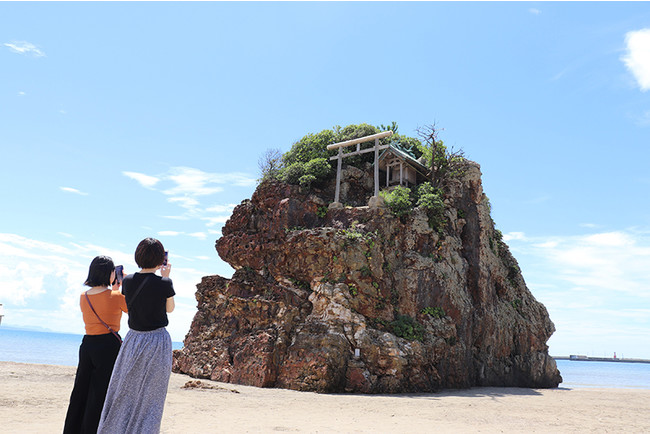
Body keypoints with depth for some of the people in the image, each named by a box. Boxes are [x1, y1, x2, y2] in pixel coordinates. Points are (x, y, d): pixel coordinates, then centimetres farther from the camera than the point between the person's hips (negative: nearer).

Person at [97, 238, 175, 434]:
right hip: (157, 341, -4)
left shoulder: (128, 281, -3)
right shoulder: (164, 283, -14)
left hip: (133, 340, 4)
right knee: (150, 397, 7)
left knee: (123, 393, 16)